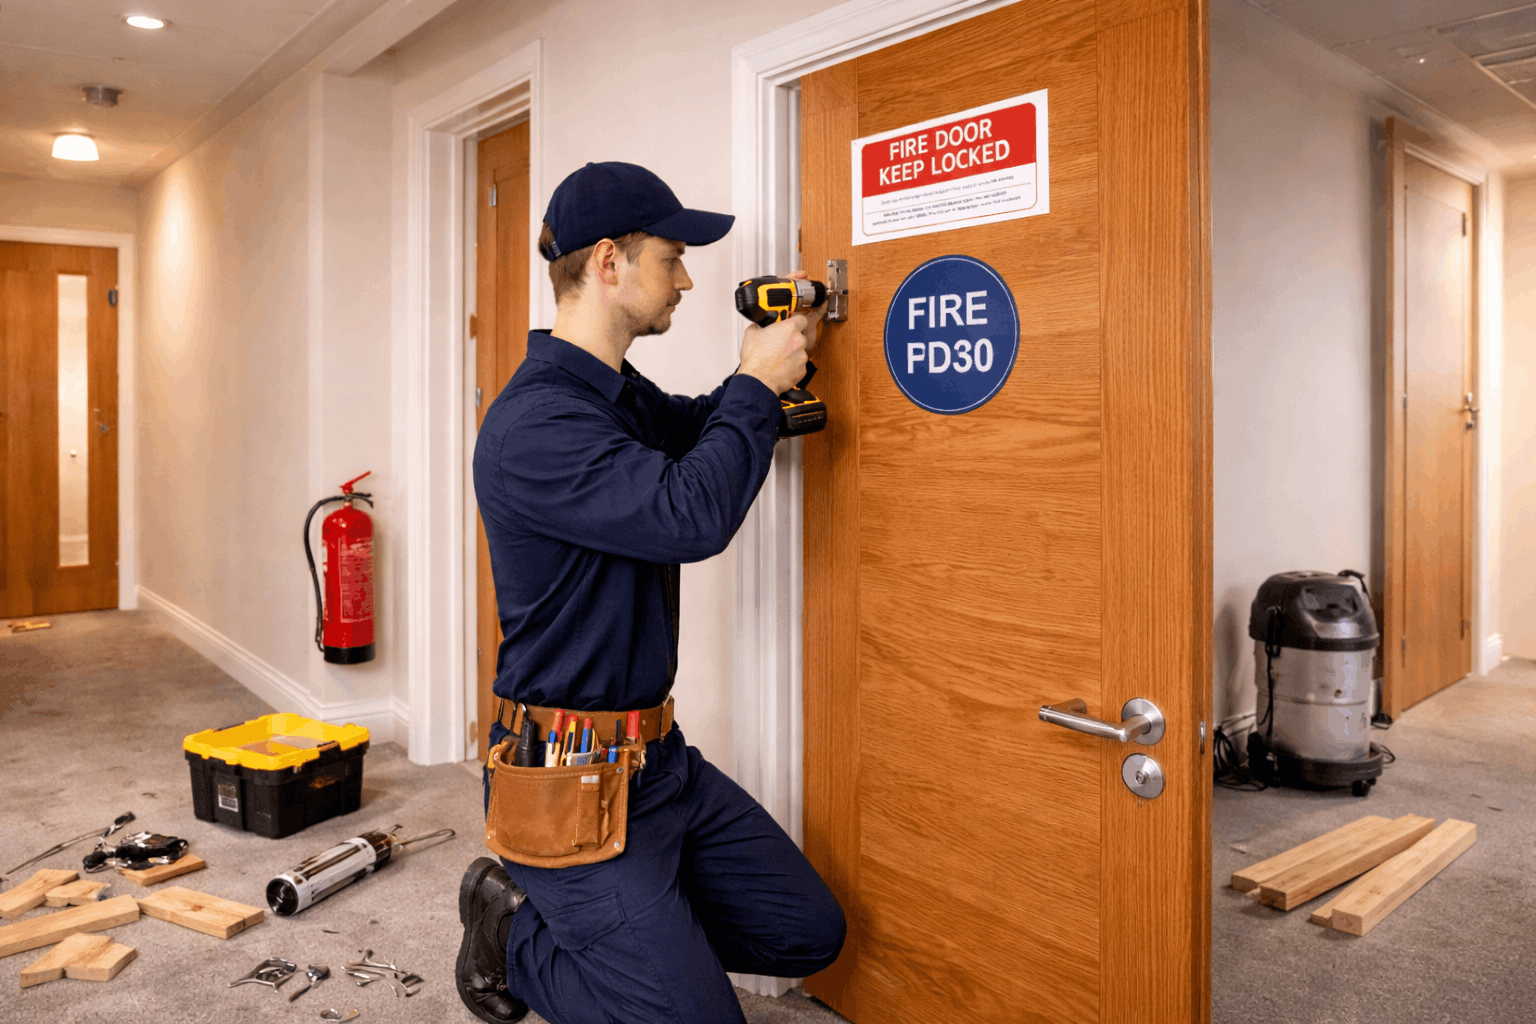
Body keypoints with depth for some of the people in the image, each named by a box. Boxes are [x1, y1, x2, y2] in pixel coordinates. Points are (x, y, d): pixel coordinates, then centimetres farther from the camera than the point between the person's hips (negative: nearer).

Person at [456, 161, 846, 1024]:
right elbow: (690, 515, -32)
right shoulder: (534, 423, -23)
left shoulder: (621, 394, 7)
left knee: (809, 934, 13)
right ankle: (518, 932, 14)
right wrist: (757, 387, -17)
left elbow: (690, 429, 27)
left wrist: (769, 365, 9)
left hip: (655, 755, 9)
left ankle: (586, 915, 22)